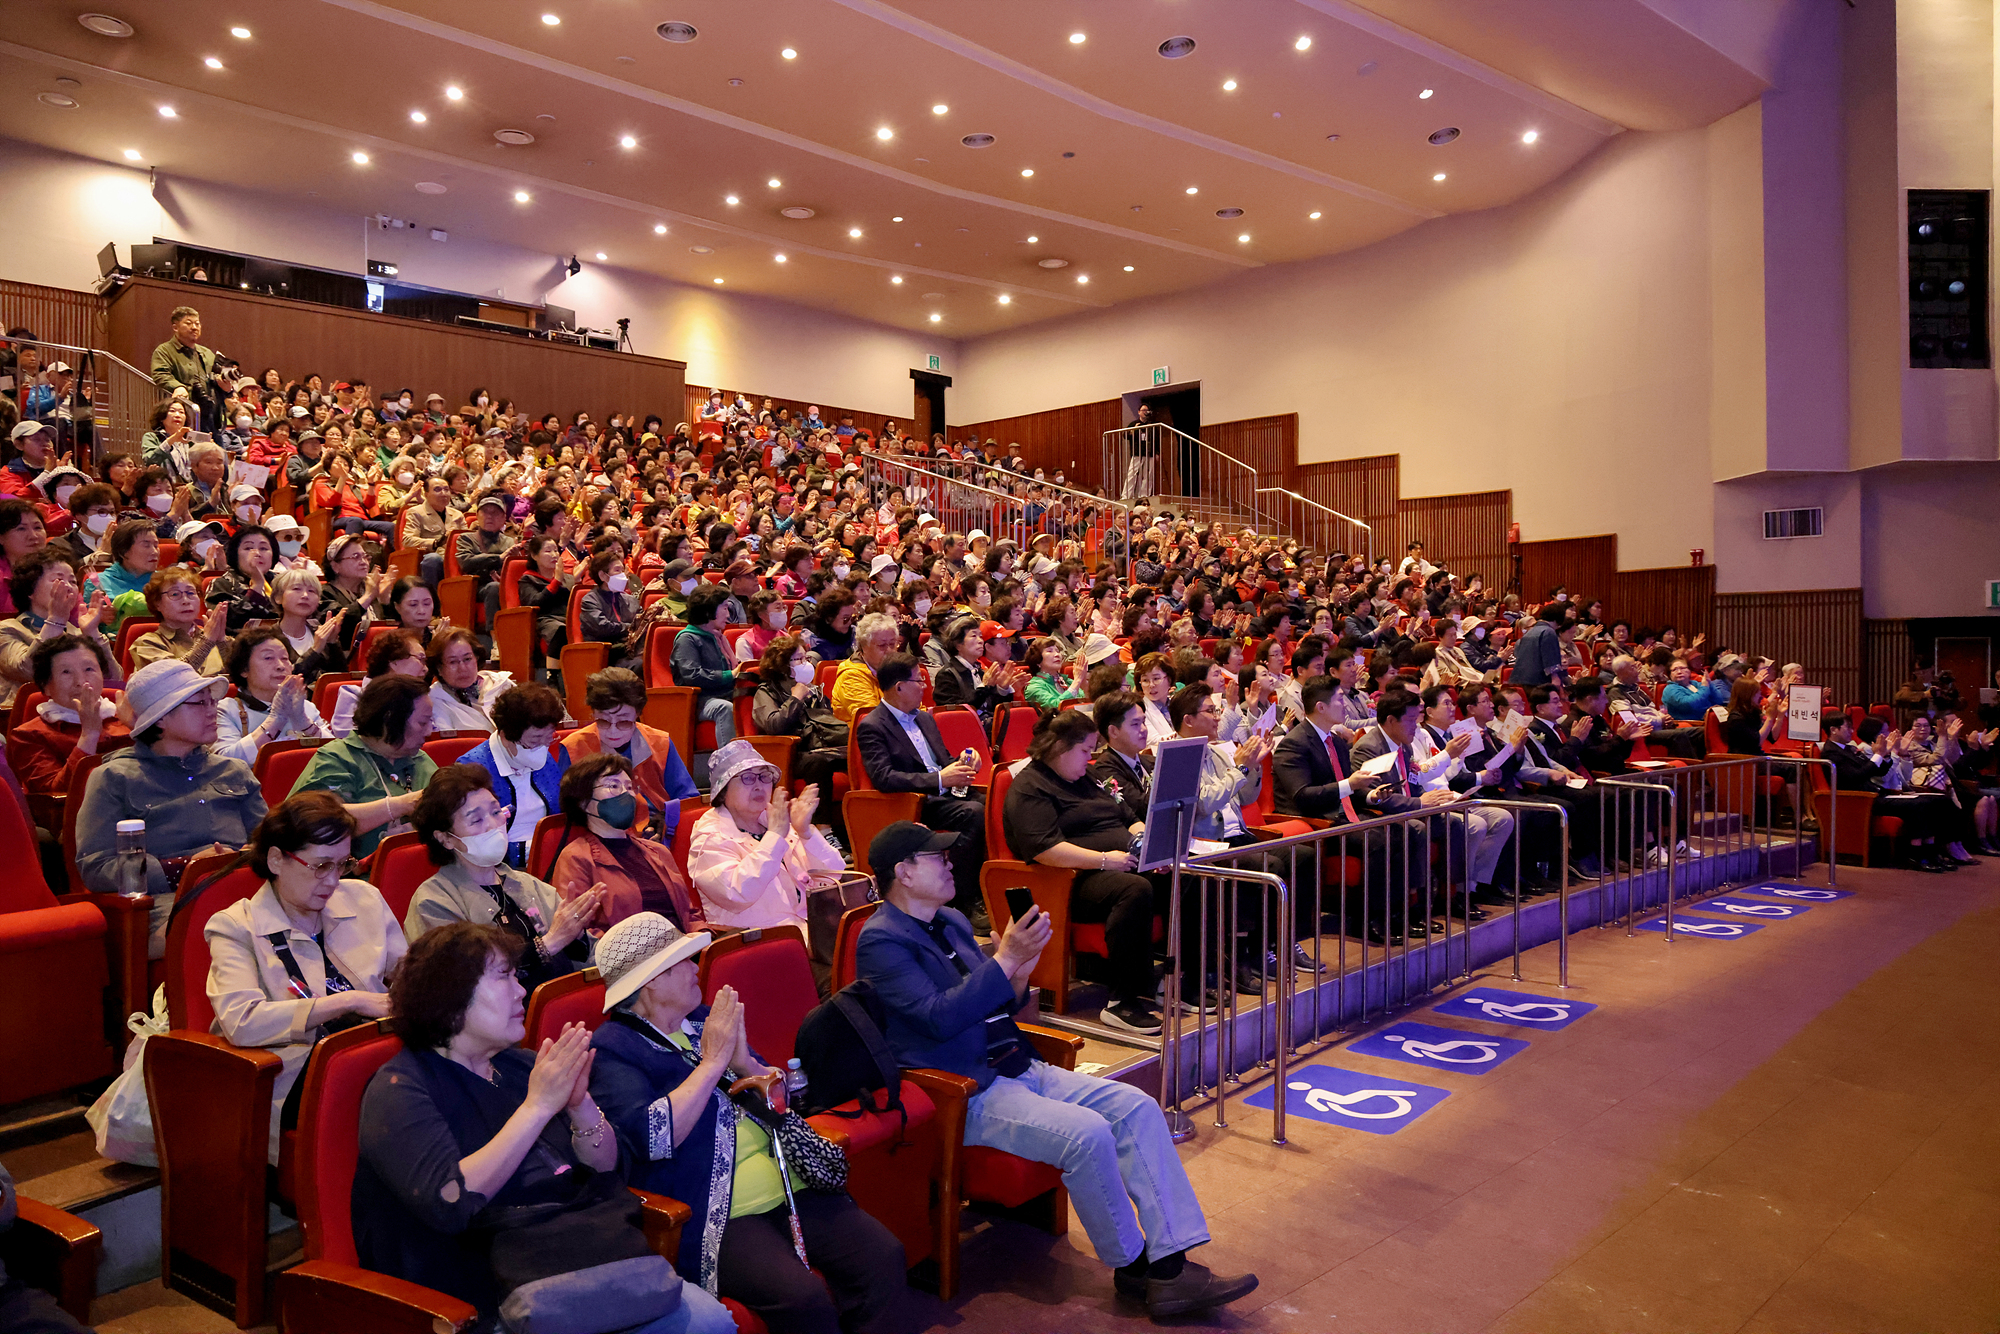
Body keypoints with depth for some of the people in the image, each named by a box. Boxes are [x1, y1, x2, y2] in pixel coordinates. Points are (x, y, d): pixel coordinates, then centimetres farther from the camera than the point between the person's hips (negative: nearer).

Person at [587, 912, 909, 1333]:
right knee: (803, 1298, -28)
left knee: (884, 1256, -13)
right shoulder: (612, 1050, -3)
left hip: (789, 1186, 7)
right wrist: (713, 1061, -13)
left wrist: (746, 1065, -2)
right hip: (718, 1216, -6)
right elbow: (652, 1137, -20)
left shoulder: (709, 1021, 18)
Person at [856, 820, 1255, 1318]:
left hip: (1017, 1069, 9)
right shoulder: (881, 940, -10)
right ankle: (1132, 1267, -4)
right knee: (1087, 1133, -27)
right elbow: (939, 1017, -22)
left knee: (1137, 1107, -8)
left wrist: (1018, 977, -2)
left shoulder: (951, 922, 16)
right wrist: (1005, 959, -21)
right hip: (963, 1095, -9)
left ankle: (1170, 1265, -9)